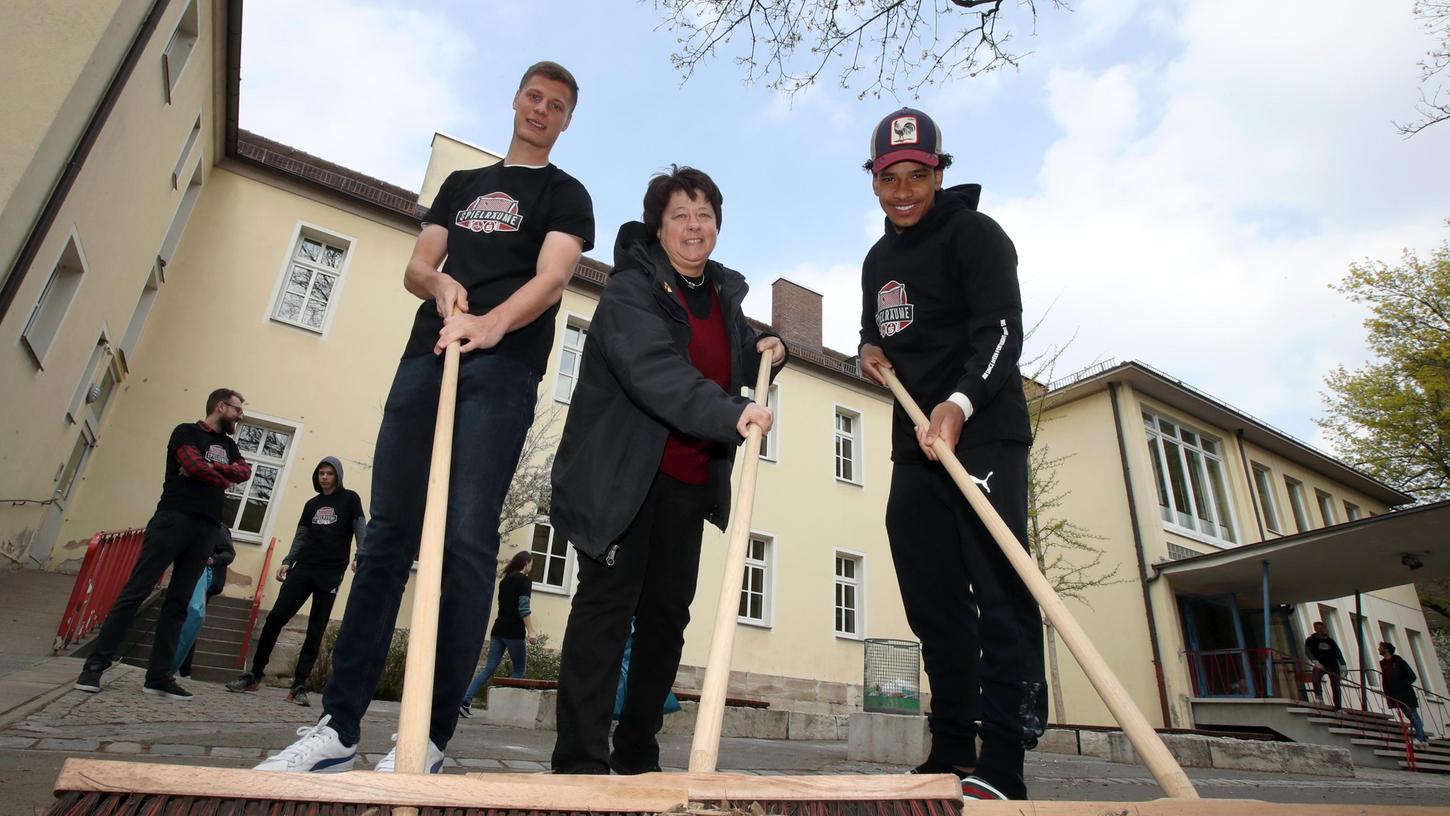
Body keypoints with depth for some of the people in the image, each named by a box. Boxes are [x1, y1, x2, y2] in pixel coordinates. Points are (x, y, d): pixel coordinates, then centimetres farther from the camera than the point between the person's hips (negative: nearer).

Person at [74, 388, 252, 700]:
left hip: (207, 528, 5)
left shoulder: (228, 445, 23)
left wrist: (209, 469, -8)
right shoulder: (186, 431, 5)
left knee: (178, 603, 3)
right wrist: (223, 479, 4)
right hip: (173, 519, -5)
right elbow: (194, 465, -11)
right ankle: (95, 664, 1)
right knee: (136, 591, -6)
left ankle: (158, 676, 3)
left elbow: (245, 471, 6)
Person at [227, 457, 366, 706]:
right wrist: (287, 562, 4)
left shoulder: (349, 499, 4)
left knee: (315, 631, -2)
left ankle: (299, 685, 2)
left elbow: (361, 529, -5)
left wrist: (360, 557, -19)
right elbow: (300, 537, 17)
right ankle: (254, 674, 9)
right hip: (303, 569, 4)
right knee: (275, 617, -5)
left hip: (331, 573, -4)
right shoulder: (311, 504, 18)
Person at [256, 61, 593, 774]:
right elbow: (415, 266, 20)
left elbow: (552, 277, -5)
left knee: (466, 541, -14)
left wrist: (489, 323, -24)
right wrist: (439, 281, -5)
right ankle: (338, 726, 6)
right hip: (425, 357, 5)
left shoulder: (565, 194, 14)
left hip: (503, 369, -4)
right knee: (387, 536, 0)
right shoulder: (461, 183, 29)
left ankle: (429, 739, -8)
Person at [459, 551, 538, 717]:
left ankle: (465, 700, -4)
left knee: (489, 669, 7)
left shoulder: (504, 580, 16)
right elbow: (524, 608, -16)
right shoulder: (525, 580, -6)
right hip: (514, 631, -7)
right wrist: (531, 631, -18)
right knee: (519, 670, 5)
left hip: (498, 629, 7)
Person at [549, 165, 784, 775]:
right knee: (608, 603, -7)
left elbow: (738, 355, 32)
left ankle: (637, 757, 22)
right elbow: (655, 370, -28)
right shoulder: (630, 288, -9)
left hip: (690, 481, 7)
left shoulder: (724, 295, 14)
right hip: (621, 474, -7)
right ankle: (581, 760, 1)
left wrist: (767, 351, 9)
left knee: (668, 611, 9)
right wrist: (730, 415, -40)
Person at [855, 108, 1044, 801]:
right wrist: (870, 350, 7)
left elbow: (1001, 329, -14)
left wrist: (959, 404, -30)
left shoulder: (974, 234, -2)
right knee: (932, 599, 6)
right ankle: (952, 754, 15)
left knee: (1000, 592, -12)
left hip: (984, 433, -7)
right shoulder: (877, 260, 21)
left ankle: (1002, 764, -7)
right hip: (914, 442, 7)